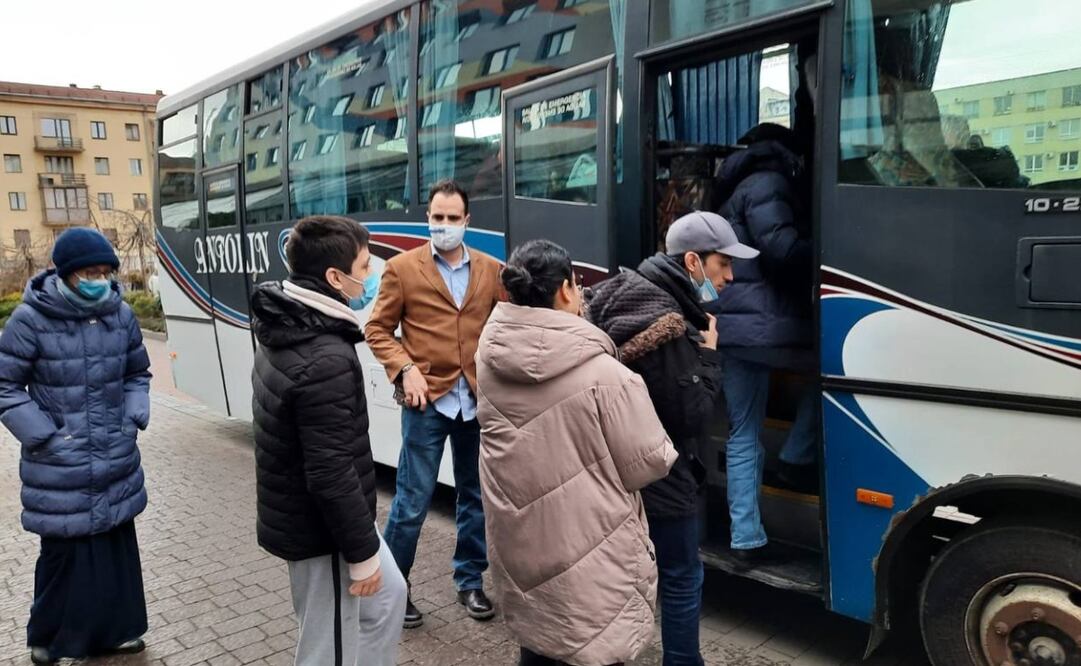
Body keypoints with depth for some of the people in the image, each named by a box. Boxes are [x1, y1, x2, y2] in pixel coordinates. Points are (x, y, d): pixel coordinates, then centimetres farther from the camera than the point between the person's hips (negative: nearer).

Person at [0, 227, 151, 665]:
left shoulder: (121, 315, 0)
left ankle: (113, 631, 31)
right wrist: (47, 437, -10)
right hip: (61, 469, -4)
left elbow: (137, 374, 15)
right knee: (66, 553, 3)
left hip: (116, 463, 4)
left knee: (116, 547, 13)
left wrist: (134, 418, 2)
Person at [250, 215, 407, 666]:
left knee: (387, 596, 26)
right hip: (321, 531, -10)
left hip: (297, 515, 10)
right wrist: (363, 553, -16)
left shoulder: (284, 334, 3)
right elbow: (332, 475, -28)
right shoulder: (327, 359, -29)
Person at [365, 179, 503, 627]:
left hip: (478, 399, 4)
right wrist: (406, 370, -13)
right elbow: (377, 329, 1)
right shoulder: (402, 268, -1)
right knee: (412, 501, 2)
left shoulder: (491, 270, 8)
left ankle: (470, 582, 31)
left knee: (476, 496, 14)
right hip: (427, 400, -3)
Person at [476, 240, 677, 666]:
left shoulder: (491, 355, -6)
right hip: (587, 553, -6)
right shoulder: (605, 375, -24)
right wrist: (664, 451, 8)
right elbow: (647, 465, -14)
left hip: (517, 541, 6)